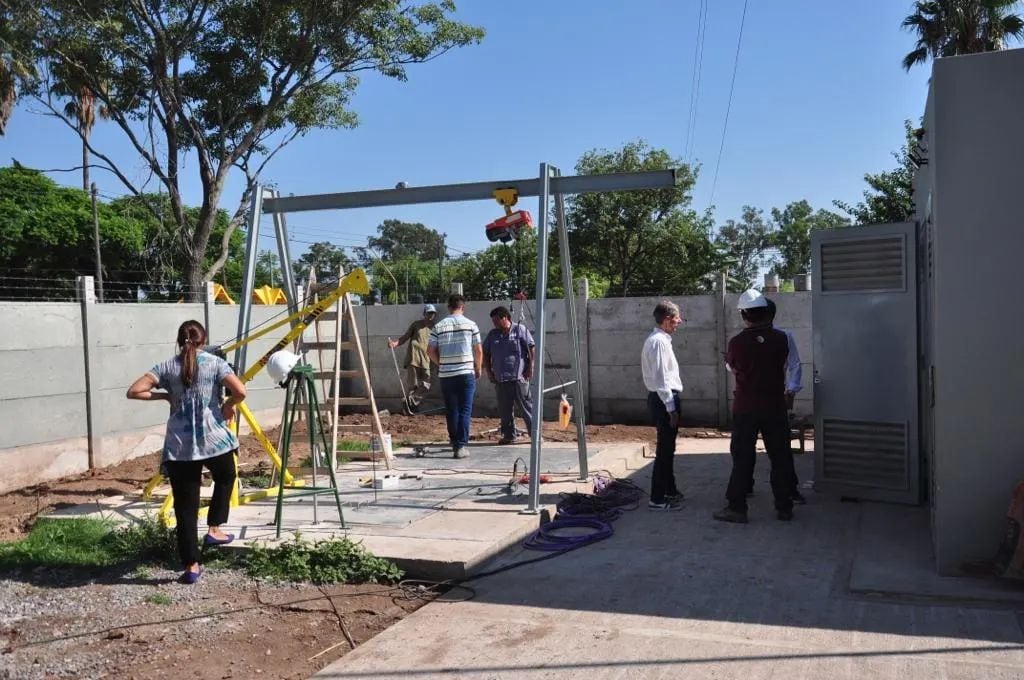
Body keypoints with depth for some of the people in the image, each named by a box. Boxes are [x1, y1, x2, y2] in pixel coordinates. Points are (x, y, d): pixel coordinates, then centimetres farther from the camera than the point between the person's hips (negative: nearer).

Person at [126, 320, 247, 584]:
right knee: (225, 478, 31)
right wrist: (228, 406, 5)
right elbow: (240, 392, -14)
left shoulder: (167, 367, 5)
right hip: (214, 440, -1)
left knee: (185, 507, 6)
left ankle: (191, 566, 8)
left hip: (179, 447, 1)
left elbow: (134, 391, -3)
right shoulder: (215, 363, -1)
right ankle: (214, 529, 25)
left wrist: (162, 396, 11)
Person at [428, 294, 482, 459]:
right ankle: (461, 446, -5)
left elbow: (430, 351, 2)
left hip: (445, 375, 2)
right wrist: (478, 369, 15)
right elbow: (478, 351, 0)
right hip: (466, 373, -2)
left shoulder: (438, 326, 2)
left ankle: (454, 443, 23)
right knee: (465, 411, 1)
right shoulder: (471, 325, -2)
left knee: (451, 411, 13)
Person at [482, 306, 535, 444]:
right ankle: (508, 435, 16)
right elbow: (486, 354, 18)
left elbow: (531, 349, -3)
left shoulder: (520, 330, -1)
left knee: (526, 405, -2)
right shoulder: (492, 335, 12)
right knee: (504, 409, 7)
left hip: (519, 376, -5)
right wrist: (489, 371, 10)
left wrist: (530, 368, -8)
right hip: (500, 378, 5)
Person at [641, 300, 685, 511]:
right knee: (665, 449, -6)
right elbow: (660, 378, -21)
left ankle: (669, 490, 32)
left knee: (667, 447, 19)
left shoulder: (659, 339, 15)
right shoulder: (659, 341, -17)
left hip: (663, 399, 10)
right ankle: (657, 499, -1)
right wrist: (671, 408, -20)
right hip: (664, 400, -10)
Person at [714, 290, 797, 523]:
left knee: (742, 458, 5)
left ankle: (737, 508, 8)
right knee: (780, 456, 11)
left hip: (745, 408, -2)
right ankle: (784, 507, 17)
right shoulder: (780, 338, -6)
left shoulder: (737, 342, -12)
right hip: (775, 406, 2)